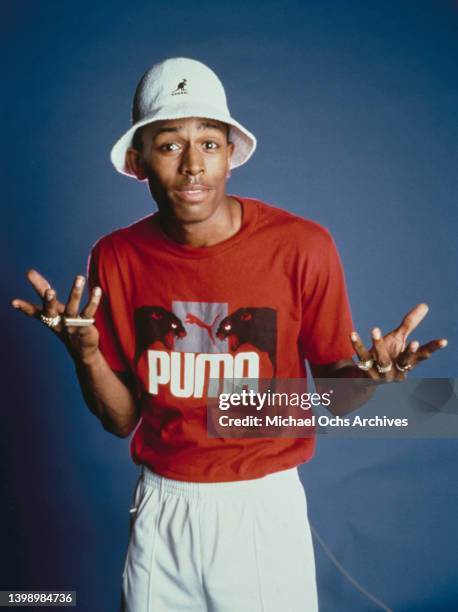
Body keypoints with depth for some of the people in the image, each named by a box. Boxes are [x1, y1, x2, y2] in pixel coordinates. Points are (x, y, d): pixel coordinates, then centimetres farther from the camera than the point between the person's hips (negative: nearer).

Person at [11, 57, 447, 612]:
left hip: (264, 506, -2)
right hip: (159, 509, 3)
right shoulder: (117, 258, -5)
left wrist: (364, 373, -25)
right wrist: (85, 352, -17)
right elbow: (122, 419, 0)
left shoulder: (302, 247, -14)